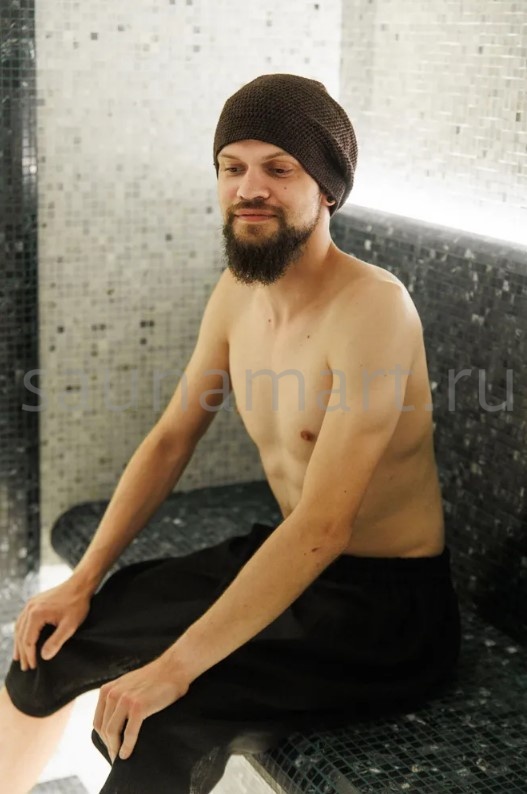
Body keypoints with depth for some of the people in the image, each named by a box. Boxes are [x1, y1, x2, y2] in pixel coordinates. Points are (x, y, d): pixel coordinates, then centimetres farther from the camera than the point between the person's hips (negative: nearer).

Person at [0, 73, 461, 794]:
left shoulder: (371, 309, -25)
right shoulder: (238, 289, 1)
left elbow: (323, 527, -30)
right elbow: (171, 440, 9)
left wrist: (176, 666, -30)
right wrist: (84, 580, 1)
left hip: (388, 605, -7)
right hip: (286, 561, 8)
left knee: (160, 731, -28)